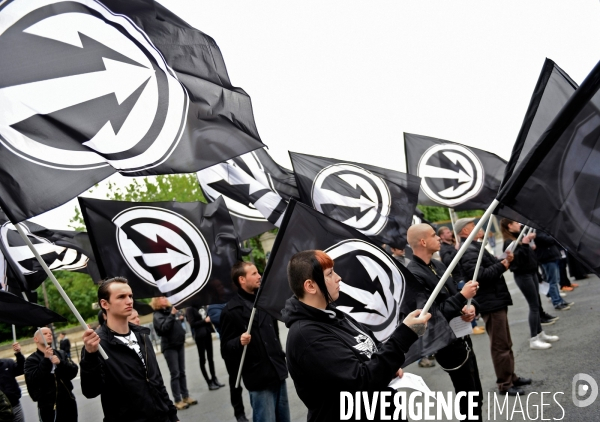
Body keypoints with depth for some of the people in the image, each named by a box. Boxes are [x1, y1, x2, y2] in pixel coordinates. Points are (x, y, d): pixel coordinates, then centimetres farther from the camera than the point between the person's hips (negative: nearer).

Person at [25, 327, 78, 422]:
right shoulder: (31, 360, 1)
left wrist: (60, 363, -16)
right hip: (48, 407, -4)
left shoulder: (61, 354, 12)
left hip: (69, 403, 4)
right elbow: (33, 381, -15)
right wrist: (46, 360, -20)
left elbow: (73, 372, 0)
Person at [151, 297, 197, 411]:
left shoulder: (171, 309, 7)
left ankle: (186, 397, 19)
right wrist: (172, 315, -29)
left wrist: (181, 317, 5)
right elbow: (164, 328, -26)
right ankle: (178, 401, 0)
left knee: (182, 372, 11)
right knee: (175, 374, -6)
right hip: (169, 347, -6)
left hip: (180, 344, 6)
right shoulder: (157, 316, -10)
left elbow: (180, 316, 27)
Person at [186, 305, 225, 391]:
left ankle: (214, 379, 20)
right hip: (199, 336, -6)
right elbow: (192, 324, -15)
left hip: (207, 333, 6)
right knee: (202, 359, 4)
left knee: (210, 358, 12)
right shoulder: (190, 309, -10)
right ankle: (210, 383, 9)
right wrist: (205, 321, -18)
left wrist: (210, 319, -2)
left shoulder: (202, 306, 7)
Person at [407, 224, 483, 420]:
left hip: (462, 337, 9)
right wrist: (463, 296, -23)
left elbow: (455, 295, 14)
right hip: (448, 344, -9)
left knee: (476, 396, 19)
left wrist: (471, 306, -7)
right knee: (468, 401, 2)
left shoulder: (438, 265, 8)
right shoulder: (414, 274, -22)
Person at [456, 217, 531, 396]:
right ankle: (505, 384, 5)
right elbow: (480, 275, -28)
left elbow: (492, 267, 19)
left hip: (497, 300, 11)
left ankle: (511, 377, 29)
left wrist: (505, 261, 1)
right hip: (491, 303, -11)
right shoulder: (468, 251, -17)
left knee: (506, 343, 19)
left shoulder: (475, 247, 16)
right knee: (500, 345, -3)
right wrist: (502, 265, -20)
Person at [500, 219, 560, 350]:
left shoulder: (519, 237, 11)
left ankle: (540, 334, 25)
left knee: (536, 305, 14)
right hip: (523, 275, -9)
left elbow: (529, 255, 17)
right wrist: (524, 244, -31)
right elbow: (518, 258, -27)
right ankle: (533, 340, -1)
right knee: (534, 306, -7)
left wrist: (530, 240, 8)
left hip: (531, 273, 9)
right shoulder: (509, 242, -16)